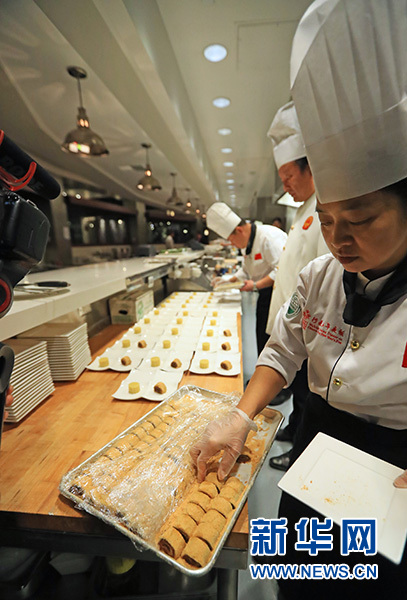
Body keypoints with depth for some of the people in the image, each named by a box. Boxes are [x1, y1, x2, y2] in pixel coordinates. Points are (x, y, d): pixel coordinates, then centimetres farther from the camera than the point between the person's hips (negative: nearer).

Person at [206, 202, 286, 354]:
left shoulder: (269, 237, -19)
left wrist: (256, 285, -24)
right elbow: (246, 271, 23)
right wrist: (229, 282, 10)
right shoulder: (247, 243, 12)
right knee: (262, 336, 14)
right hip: (265, 294, 9)